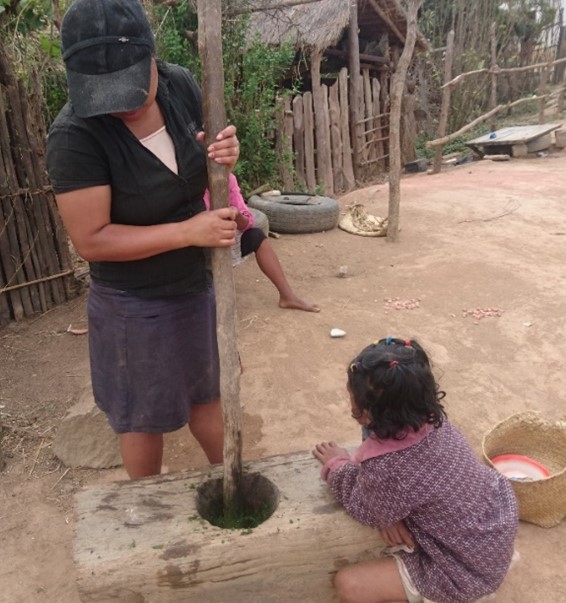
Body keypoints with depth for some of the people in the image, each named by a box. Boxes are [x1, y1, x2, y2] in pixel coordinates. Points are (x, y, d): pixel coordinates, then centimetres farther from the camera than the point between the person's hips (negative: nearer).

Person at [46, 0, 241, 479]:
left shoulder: (180, 85, -8)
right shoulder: (75, 136, -25)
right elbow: (90, 239, -24)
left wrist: (223, 156, -18)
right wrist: (188, 231, -29)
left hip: (196, 286, 5)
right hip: (133, 307, -5)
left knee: (204, 396, 26)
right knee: (144, 419, 18)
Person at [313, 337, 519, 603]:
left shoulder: (385, 470, -34)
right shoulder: (433, 420, -15)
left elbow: (365, 509, -11)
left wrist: (336, 464, 1)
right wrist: (387, 515, -8)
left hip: (470, 570, -7)